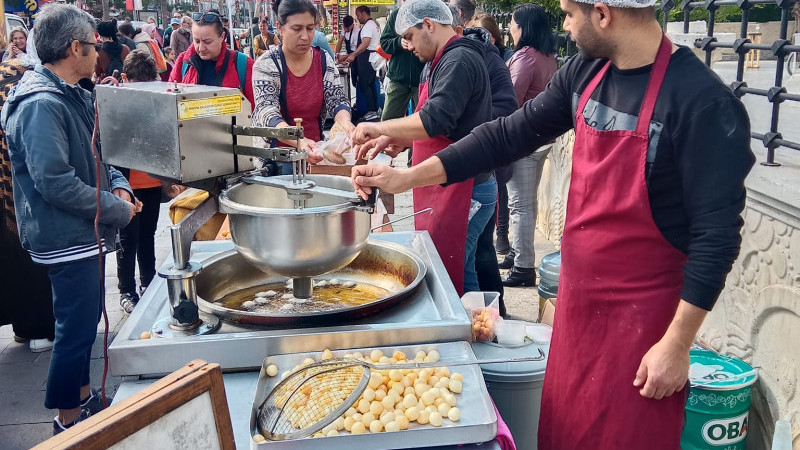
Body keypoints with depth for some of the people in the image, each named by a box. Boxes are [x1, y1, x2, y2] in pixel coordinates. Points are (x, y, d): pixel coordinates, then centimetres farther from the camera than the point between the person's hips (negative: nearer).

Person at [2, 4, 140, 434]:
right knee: (75, 329, 3)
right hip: (68, 238, -10)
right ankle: (68, 418, 20)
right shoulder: (41, 104, -22)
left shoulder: (73, 95, 10)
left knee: (85, 322, 21)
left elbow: (94, 155, 19)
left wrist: (119, 185, 0)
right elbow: (55, 183, -27)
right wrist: (118, 210, -18)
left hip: (87, 234, 10)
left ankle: (83, 396, 38)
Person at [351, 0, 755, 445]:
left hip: (641, 314, -6)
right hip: (577, 296, 6)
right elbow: (510, 135, 4)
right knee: (565, 427, 20)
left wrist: (678, 344, -15)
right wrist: (407, 178, 1)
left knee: (624, 433, 11)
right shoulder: (585, 73, 0)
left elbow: (717, 234, -18)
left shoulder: (703, 102, -21)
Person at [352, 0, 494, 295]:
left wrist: (378, 128, -16)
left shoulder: (458, 60, -15)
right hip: (452, 190, 10)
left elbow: (435, 120, -27)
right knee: (461, 276, 16)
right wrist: (396, 140, 10)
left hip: (462, 191, -10)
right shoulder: (447, 60, 19)